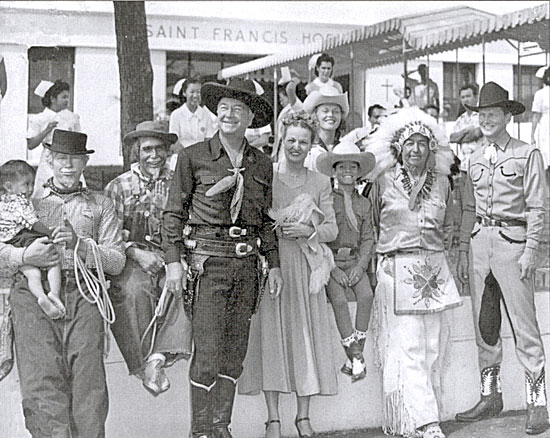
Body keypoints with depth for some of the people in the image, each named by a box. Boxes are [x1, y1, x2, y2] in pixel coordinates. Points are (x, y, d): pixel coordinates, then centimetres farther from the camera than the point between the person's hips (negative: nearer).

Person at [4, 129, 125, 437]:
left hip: (83, 296, 0)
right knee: (41, 381, -13)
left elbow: (117, 262, 10)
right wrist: (24, 255, -7)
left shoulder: (101, 205, 21)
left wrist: (80, 244, -6)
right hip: (34, 295, 0)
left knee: (88, 381, -12)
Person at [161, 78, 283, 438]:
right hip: (208, 259, -4)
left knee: (235, 351, 8)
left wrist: (274, 264, 12)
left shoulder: (262, 165, 12)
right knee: (208, 351, -7)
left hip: (246, 262, 4)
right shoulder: (194, 156, 0)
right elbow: (174, 213, 1)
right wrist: (174, 260, -7)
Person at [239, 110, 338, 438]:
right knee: (271, 334, -4)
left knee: (306, 334, 2)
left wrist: (309, 231, -10)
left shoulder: (321, 183, 10)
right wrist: (274, 228, -12)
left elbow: (332, 228, 8)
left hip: (305, 267, 2)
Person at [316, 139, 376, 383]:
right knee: (339, 300, -24)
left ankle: (356, 356, -16)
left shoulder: (364, 204, 12)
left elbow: (368, 238, 8)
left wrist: (360, 266, -8)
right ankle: (356, 358, -21)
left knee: (366, 295, -23)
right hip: (330, 261, -3)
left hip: (355, 260, 3)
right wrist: (333, 269, -11)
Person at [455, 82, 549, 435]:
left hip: (513, 240, -6)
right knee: (483, 323, 9)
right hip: (480, 240, 6)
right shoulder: (476, 158, 14)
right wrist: (464, 250, 13)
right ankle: (490, 396, 19)